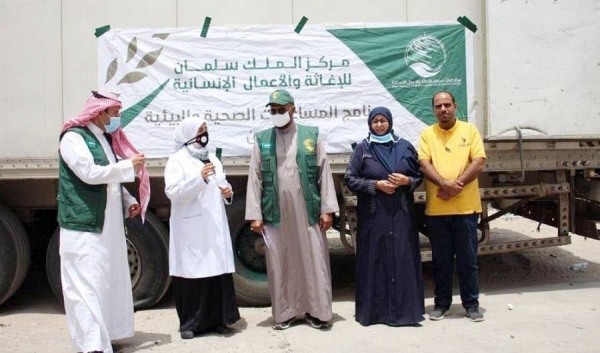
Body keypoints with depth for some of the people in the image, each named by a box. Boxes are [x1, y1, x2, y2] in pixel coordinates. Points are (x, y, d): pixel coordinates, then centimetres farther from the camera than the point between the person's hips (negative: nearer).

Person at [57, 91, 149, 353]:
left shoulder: (106, 139, 18)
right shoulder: (73, 138, -8)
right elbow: (90, 173, -21)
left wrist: (128, 202, 8)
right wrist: (129, 166, -15)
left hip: (110, 225, 9)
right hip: (84, 226, -8)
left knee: (110, 282, 11)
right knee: (88, 285, -9)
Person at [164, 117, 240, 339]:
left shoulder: (212, 158, 19)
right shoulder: (177, 160, -1)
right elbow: (172, 191, -14)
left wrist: (227, 192, 3)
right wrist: (199, 178, -23)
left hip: (215, 226, 6)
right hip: (191, 228, -5)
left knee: (218, 271, 3)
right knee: (192, 272, -3)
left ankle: (217, 320, 13)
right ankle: (190, 323, 7)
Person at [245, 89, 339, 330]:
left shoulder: (311, 135, 5)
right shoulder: (262, 140, 7)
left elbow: (324, 173, 2)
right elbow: (255, 179, 4)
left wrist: (327, 209, -3)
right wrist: (255, 215, -1)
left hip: (307, 212, -1)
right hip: (275, 214, 1)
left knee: (313, 261, 4)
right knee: (279, 264, 6)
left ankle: (316, 311, 15)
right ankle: (285, 313, 18)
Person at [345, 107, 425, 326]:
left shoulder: (404, 147, 7)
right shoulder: (363, 148, 2)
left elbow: (419, 176, 12)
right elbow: (350, 179, -1)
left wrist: (406, 181, -10)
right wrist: (376, 185, -12)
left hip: (401, 213, 2)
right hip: (373, 215, -1)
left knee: (402, 260, 2)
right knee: (375, 261, 2)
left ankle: (403, 309, 12)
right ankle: (374, 310, 12)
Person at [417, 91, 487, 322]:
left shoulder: (470, 130, 5)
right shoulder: (427, 134, 7)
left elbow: (479, 163, -4)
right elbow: (424, 164, -5)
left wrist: (458, 185, -16)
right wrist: (444, 183, -21)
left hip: (466, 207, -1)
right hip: (435, 209, 1)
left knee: (468, 259, 8)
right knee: (441, 260, 10)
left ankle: (471, 304, 21)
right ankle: (442, 303, 22)